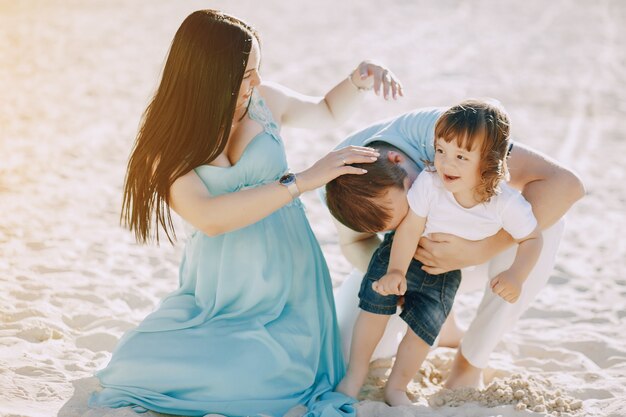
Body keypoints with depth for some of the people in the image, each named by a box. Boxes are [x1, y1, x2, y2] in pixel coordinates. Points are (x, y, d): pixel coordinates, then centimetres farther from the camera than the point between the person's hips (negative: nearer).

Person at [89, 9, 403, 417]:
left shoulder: (265, 102, -2)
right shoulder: (165, 144, -10)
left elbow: (328, 111, 21)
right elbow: (209, 218, -27)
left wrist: (359, 79, 0)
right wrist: (302, 181, -29)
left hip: (284, 285, 0)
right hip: (216, 289, 0)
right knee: (139, 365, -19)